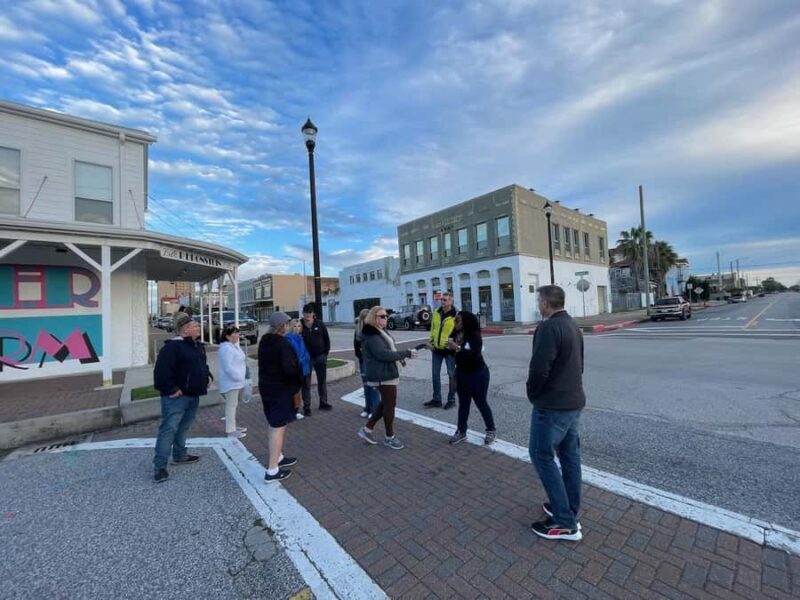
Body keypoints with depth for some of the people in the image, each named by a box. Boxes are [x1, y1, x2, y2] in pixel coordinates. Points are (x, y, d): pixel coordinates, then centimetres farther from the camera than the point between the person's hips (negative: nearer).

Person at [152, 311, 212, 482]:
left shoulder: (198, 346, 12)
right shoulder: (172, 346, -18)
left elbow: (203, 364, 27)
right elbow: (161, 370, -23)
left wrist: (208, 376, 12)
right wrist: (170, 389, -22)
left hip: (193, 395, 9)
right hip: (177, 397, -9)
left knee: (184, 427, 20)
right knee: (169, 429, -5)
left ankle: (180, 455, 34)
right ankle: (160, 465, 4)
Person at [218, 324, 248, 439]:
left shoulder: (235, 345, 11)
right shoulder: (226, 348, -21)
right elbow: (228, 367, -26)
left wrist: (241, 378, 15)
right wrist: (239, 377, -21)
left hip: (236, 381, 10)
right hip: (231, 382, -10)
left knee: (233, 404, 18)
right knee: (231, 405, -3)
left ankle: (232, 426, 30)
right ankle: (230, 430, 5)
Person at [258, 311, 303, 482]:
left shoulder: (263, 342, 7)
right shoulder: (283, 344, -21)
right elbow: (289, 368, -29)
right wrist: (299, 370, -10)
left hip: (265, 387, 9)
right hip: (281, 389, -9)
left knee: (274, 425, 20)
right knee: (278, 428, -1)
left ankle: (278, 457, 35)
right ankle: (272, 470, 5)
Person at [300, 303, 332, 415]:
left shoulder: (319, 324, -2)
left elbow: (326, 338, 4)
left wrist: (326, 352, 0)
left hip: (320, 356, 2)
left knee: (322, 381, 13)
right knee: (306, 383, 5)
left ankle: (323, 403, 28)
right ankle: (306, 407, 16)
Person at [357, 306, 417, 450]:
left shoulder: (380, 331, 13)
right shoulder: (371, 334, -19)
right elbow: (383, 354, -27)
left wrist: (400, 356, 3)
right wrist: (406, 353, -24)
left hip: (386, 373, 10)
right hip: (382, 375, -10)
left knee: (385, 403, 17)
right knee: (390, 404, 2)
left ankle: (367, 429, 27)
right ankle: (389, 437, 20)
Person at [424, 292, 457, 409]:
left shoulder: (456, 315, -13)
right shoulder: (436, 312, 4)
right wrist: (431, 342, 8)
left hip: (450, 349, -5)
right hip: (436, 348, 5)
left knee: (451, 375, 7)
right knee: (435, 374, 10)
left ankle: (451, 399, 22)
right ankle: (436, 399, 22)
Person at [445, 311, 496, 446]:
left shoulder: (474, 335, -20)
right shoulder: (455, 335, -1)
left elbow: (475, 354, -32)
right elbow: (452, 352, 6)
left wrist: (458, 348, -35)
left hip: (477, 375, -6)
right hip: (461, 374, 6)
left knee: (481, 403, 7)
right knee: (463, 403, 13)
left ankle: (491, 431, 26)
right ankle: (461, 431, 25)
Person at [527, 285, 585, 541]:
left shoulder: (548, 327, -21)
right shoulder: (573, 325, 11)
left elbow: (539, 368, -24)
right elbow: (578, 363, 17)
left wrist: (533, 393, -7)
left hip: (552, 404, -10)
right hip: (574, 400, 10)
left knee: (542, 455, 1)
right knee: (569, 454, 16)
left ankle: (565, 522, 8)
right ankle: (570, 511, 29)